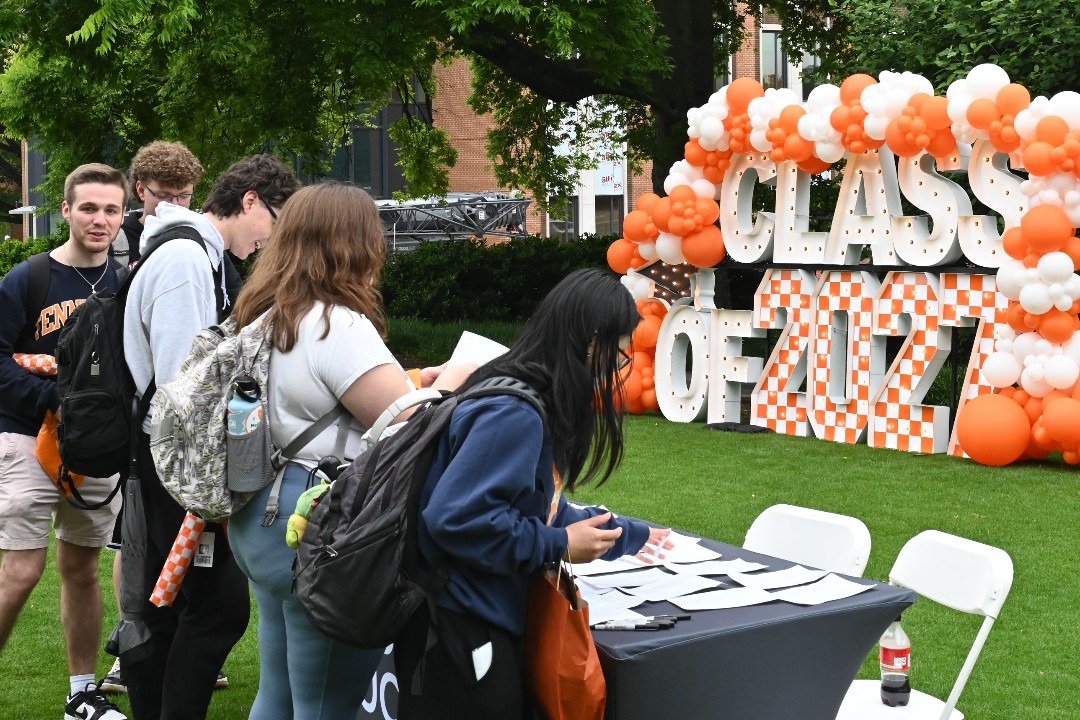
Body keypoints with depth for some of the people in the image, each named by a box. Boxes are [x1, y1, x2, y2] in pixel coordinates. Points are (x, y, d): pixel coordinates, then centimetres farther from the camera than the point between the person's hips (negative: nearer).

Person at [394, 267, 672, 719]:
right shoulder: (513, 415, -24)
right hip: (460, 634, -10)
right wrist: (560, 546, -19)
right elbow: (456, 517, -30)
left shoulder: (530, 403, 7)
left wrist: (626, 536, 25)